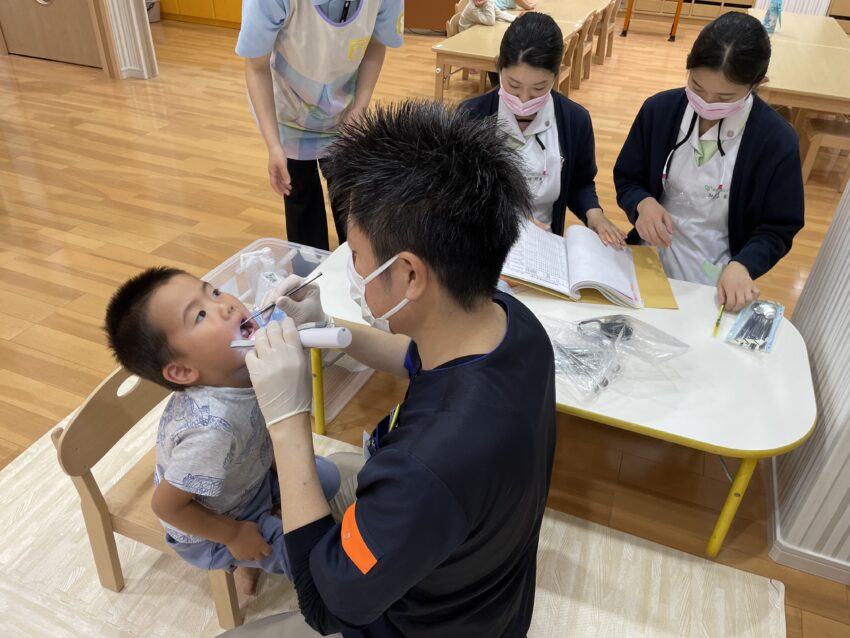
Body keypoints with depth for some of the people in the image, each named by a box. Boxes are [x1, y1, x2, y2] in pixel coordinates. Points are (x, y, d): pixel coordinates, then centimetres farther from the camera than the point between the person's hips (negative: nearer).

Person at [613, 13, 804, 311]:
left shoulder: (777, 141, -15)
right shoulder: (659, 109, -9)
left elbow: (778, 229, -7)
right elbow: (626, 179, 2)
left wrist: (742, 265, -27)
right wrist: (644, 203, -21)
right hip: (648, 262, 2)